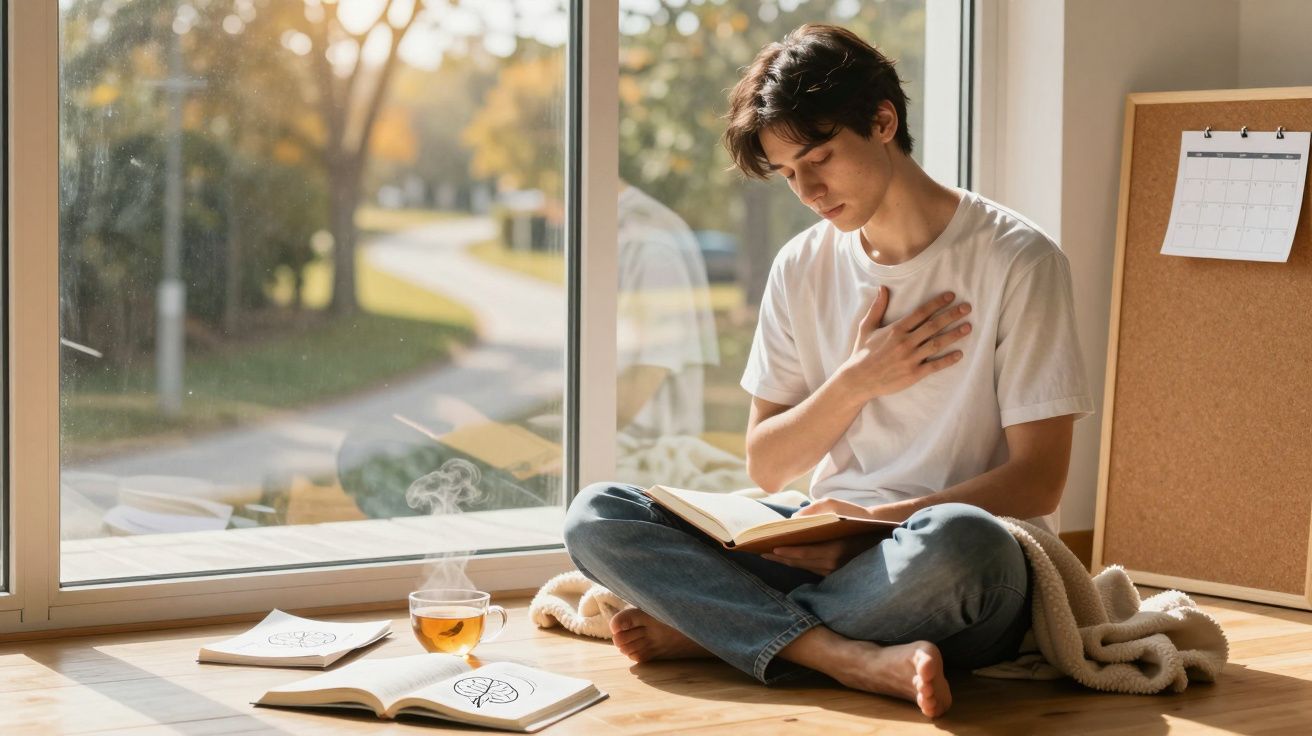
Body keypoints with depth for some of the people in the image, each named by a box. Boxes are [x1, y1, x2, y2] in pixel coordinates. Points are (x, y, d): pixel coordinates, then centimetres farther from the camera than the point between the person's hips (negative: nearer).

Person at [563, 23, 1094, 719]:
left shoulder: (1017, 260, -6)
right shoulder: (803, 267, 10)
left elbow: (1036, 480, -9)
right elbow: (766, 468, 11)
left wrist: (871, 521, -19)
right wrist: (856, 381, -6)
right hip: (831, 548, 5)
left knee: (956, 540, -43)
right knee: (595, 514, -15)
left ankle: (703, 627, -20)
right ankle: (855, 657, -30)